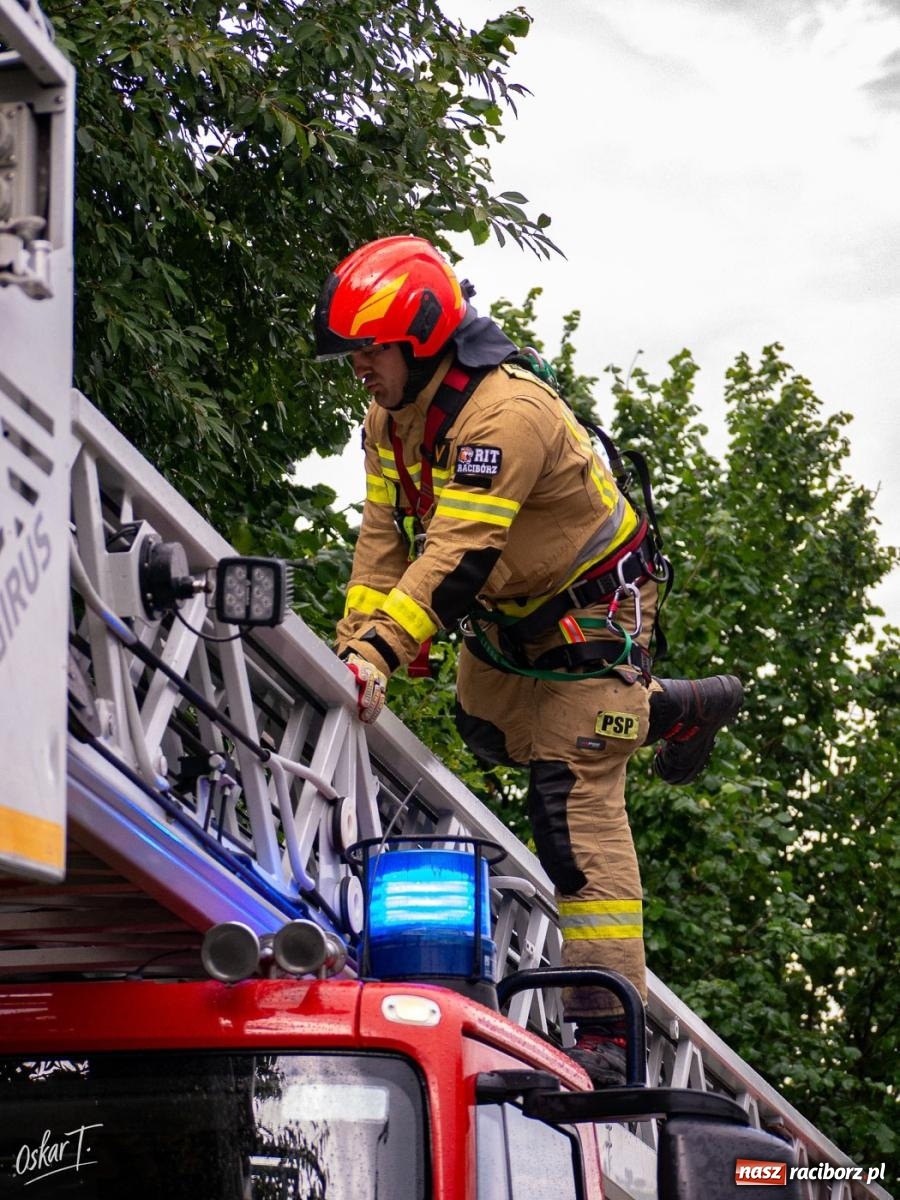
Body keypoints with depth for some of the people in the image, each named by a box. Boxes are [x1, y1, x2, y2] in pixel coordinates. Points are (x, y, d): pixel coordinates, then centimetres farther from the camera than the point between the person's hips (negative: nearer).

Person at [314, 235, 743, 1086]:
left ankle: (606, 1025, -17)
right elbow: (385, 538, -6)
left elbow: (458, 554, -41)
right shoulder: (391, 416, -4)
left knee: (575, 801, -17)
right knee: (491, 732, 29)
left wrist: (381, 654, -48)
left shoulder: (506, 412, -33)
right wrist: (350, 646, -18)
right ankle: (677, 710, 46)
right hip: (508, 616, 9)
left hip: (592, 609, -9)